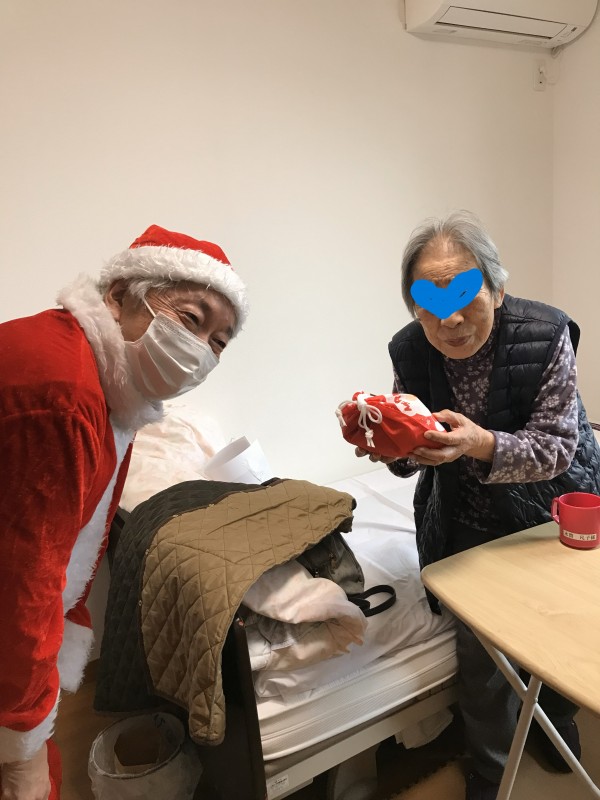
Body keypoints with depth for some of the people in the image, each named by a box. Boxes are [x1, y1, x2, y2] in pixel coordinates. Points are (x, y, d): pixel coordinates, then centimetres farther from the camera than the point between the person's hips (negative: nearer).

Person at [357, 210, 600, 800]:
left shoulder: (544, 334, -26)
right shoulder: (409, 351, -17)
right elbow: (413, 460, -9)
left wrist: (482, 443, -45)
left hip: (553, 508, -1)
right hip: (470, 519, 1)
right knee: (478, 645, -3)